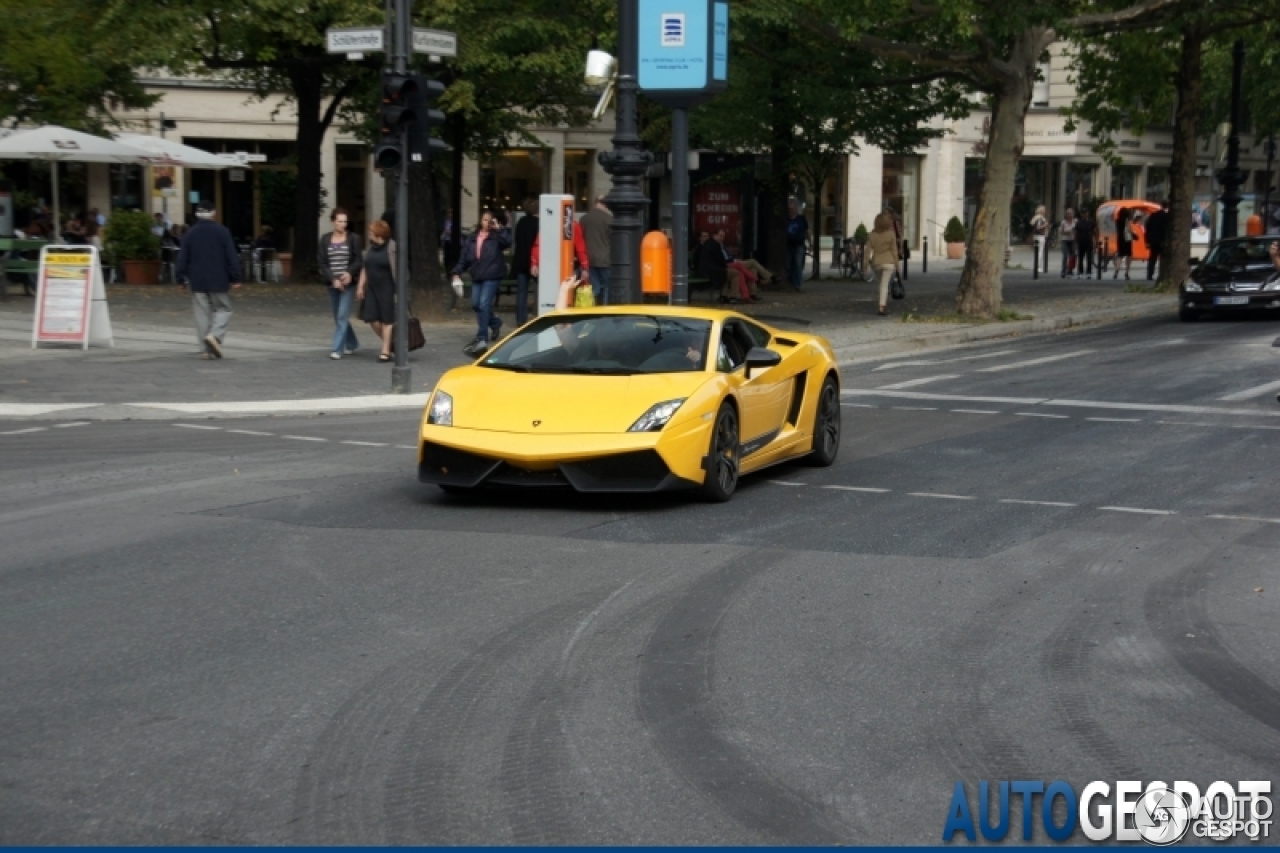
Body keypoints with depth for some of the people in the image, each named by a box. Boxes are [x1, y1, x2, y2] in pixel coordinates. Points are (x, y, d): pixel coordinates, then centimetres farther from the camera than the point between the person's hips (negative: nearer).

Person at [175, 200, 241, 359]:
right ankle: (214, 335, -17)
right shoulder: (222, 231, -4)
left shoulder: (190, 234, 3)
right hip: (219, 280, -2)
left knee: (202, 313, 6)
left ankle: (208, 349, 4)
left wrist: (181, 278, 13)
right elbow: (231, 257, -5)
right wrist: (235, 278, -1)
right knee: (223, 309, 9)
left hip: (197, 281, 2)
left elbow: (183, 258, 5)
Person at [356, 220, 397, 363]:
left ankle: (385, 352, 8)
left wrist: (398, 291, -15)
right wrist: (361, 286, 8)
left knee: (387, 320, 0)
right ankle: (388, 343, 24)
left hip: (387, 288, -7)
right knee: (372, 318, 3)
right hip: (372, 288, 7)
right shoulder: (371, 247, 8)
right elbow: (365, 268, 13)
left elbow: (397, 271, -13)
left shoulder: (392, 248, -13)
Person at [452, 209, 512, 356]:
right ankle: (495, 322, 38)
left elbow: (507, 242, -24)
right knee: (475, 304, 11)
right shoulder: (472, 238, 11)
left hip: (492, 276, -6)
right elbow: (465, 257, 12)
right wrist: (457, 272, 6)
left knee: (484, 304, -11)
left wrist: (500, 229, -22)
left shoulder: (496, 236, -3)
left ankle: (481, 338, -8)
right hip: (477, 276, 6)